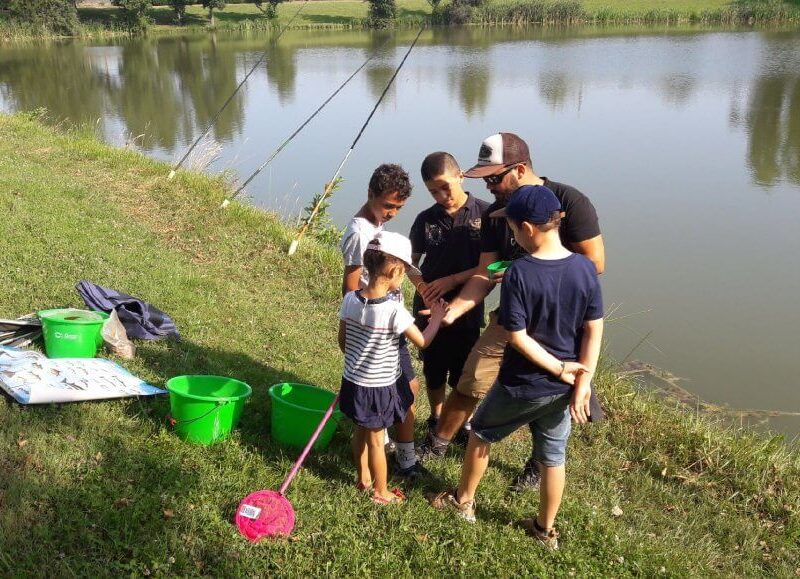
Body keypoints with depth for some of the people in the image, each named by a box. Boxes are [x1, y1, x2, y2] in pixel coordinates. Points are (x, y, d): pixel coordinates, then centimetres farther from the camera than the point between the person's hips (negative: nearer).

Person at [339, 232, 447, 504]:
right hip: (381, 387, -5)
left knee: (361, 431, 25)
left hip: (353, 381, 5)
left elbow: (342, 341, 2)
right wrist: (437, 317, 1)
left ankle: (363, 478, 44)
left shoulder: (350, 299, -10)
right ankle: (380, 492, 31)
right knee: (375, 439, 12)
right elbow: (423, 342, -15)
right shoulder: (394, 311, -27)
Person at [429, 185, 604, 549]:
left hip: (522, 385, -4)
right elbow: (594, 331, -7)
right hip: (562, 388, 4)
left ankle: (462, 501, 40)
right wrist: (581, 383, -4)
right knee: (553, 457, 19)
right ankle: (545, 530, 35)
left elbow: (518, 337, -21)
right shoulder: (585, 269, -9)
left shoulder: (518, 275, -22)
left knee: (481, 434, 21)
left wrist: (560, 369, -12)